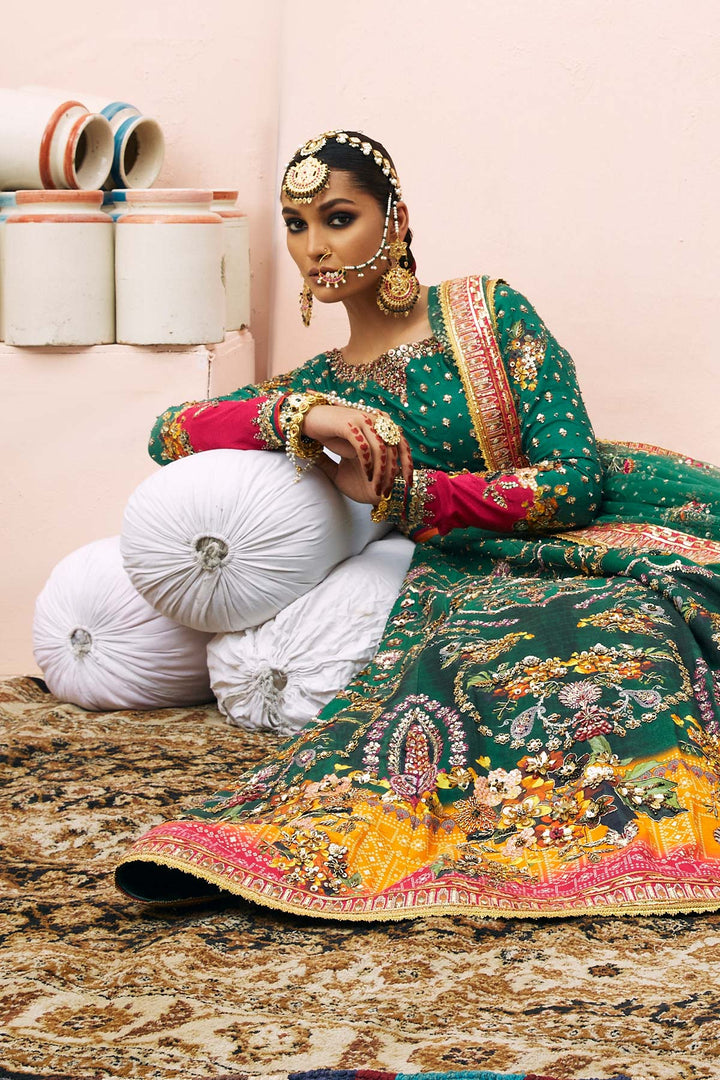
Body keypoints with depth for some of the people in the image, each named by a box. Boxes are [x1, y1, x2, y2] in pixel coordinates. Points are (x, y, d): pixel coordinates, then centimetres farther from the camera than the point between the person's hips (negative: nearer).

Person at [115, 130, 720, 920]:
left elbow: (575, 479, -5)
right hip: (480, 567, -1)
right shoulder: (316, 387, 14)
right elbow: (167, 434, 3)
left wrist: (398, 493, -13)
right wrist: (299, 415, -14)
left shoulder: (488, 309, 4)